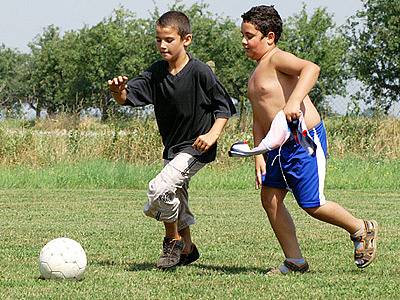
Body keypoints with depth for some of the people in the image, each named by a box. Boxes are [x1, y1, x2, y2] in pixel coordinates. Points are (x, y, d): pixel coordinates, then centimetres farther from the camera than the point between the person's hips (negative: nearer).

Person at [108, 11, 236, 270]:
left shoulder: (200, 72, -17)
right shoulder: (156, 73, -2)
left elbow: (225, 107, -10)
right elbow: (127, 97, -12)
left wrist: (213, 134, -24)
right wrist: (118, 91, -35)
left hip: (197, 148, -7)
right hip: (172, 148, 7)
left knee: (159, 189, -22)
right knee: (177, 201, 19)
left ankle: (173, 240, -2)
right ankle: (187, 248, 39)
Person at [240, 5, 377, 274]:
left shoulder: (277, 60, -12)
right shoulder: (256, 75, 17)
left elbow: (311, 68, -32)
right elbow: (259, 119, 19)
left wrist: (294, 101, -44)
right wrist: (259, 156, 10)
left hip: (305, 141, -10)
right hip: (279, 146, 10)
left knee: (312, 205, -5)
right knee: (270, 199, 3)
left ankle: (362, 230, 19)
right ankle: (295, 261, 10)